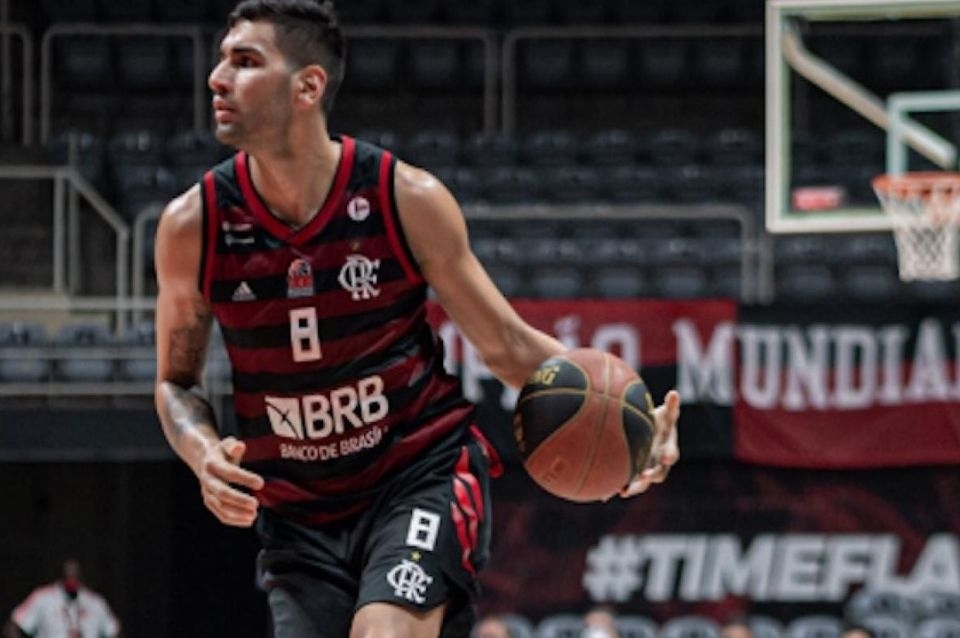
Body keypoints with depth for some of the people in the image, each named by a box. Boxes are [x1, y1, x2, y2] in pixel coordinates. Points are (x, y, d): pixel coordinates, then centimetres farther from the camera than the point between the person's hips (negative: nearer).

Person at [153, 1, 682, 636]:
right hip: (300, 515, 3)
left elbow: (507, 344, -2)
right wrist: (205, 454, -16)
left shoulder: (408, 199, -10)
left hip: (424, 476, -3)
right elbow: (176, 381, 7)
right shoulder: (193, 226, -7)